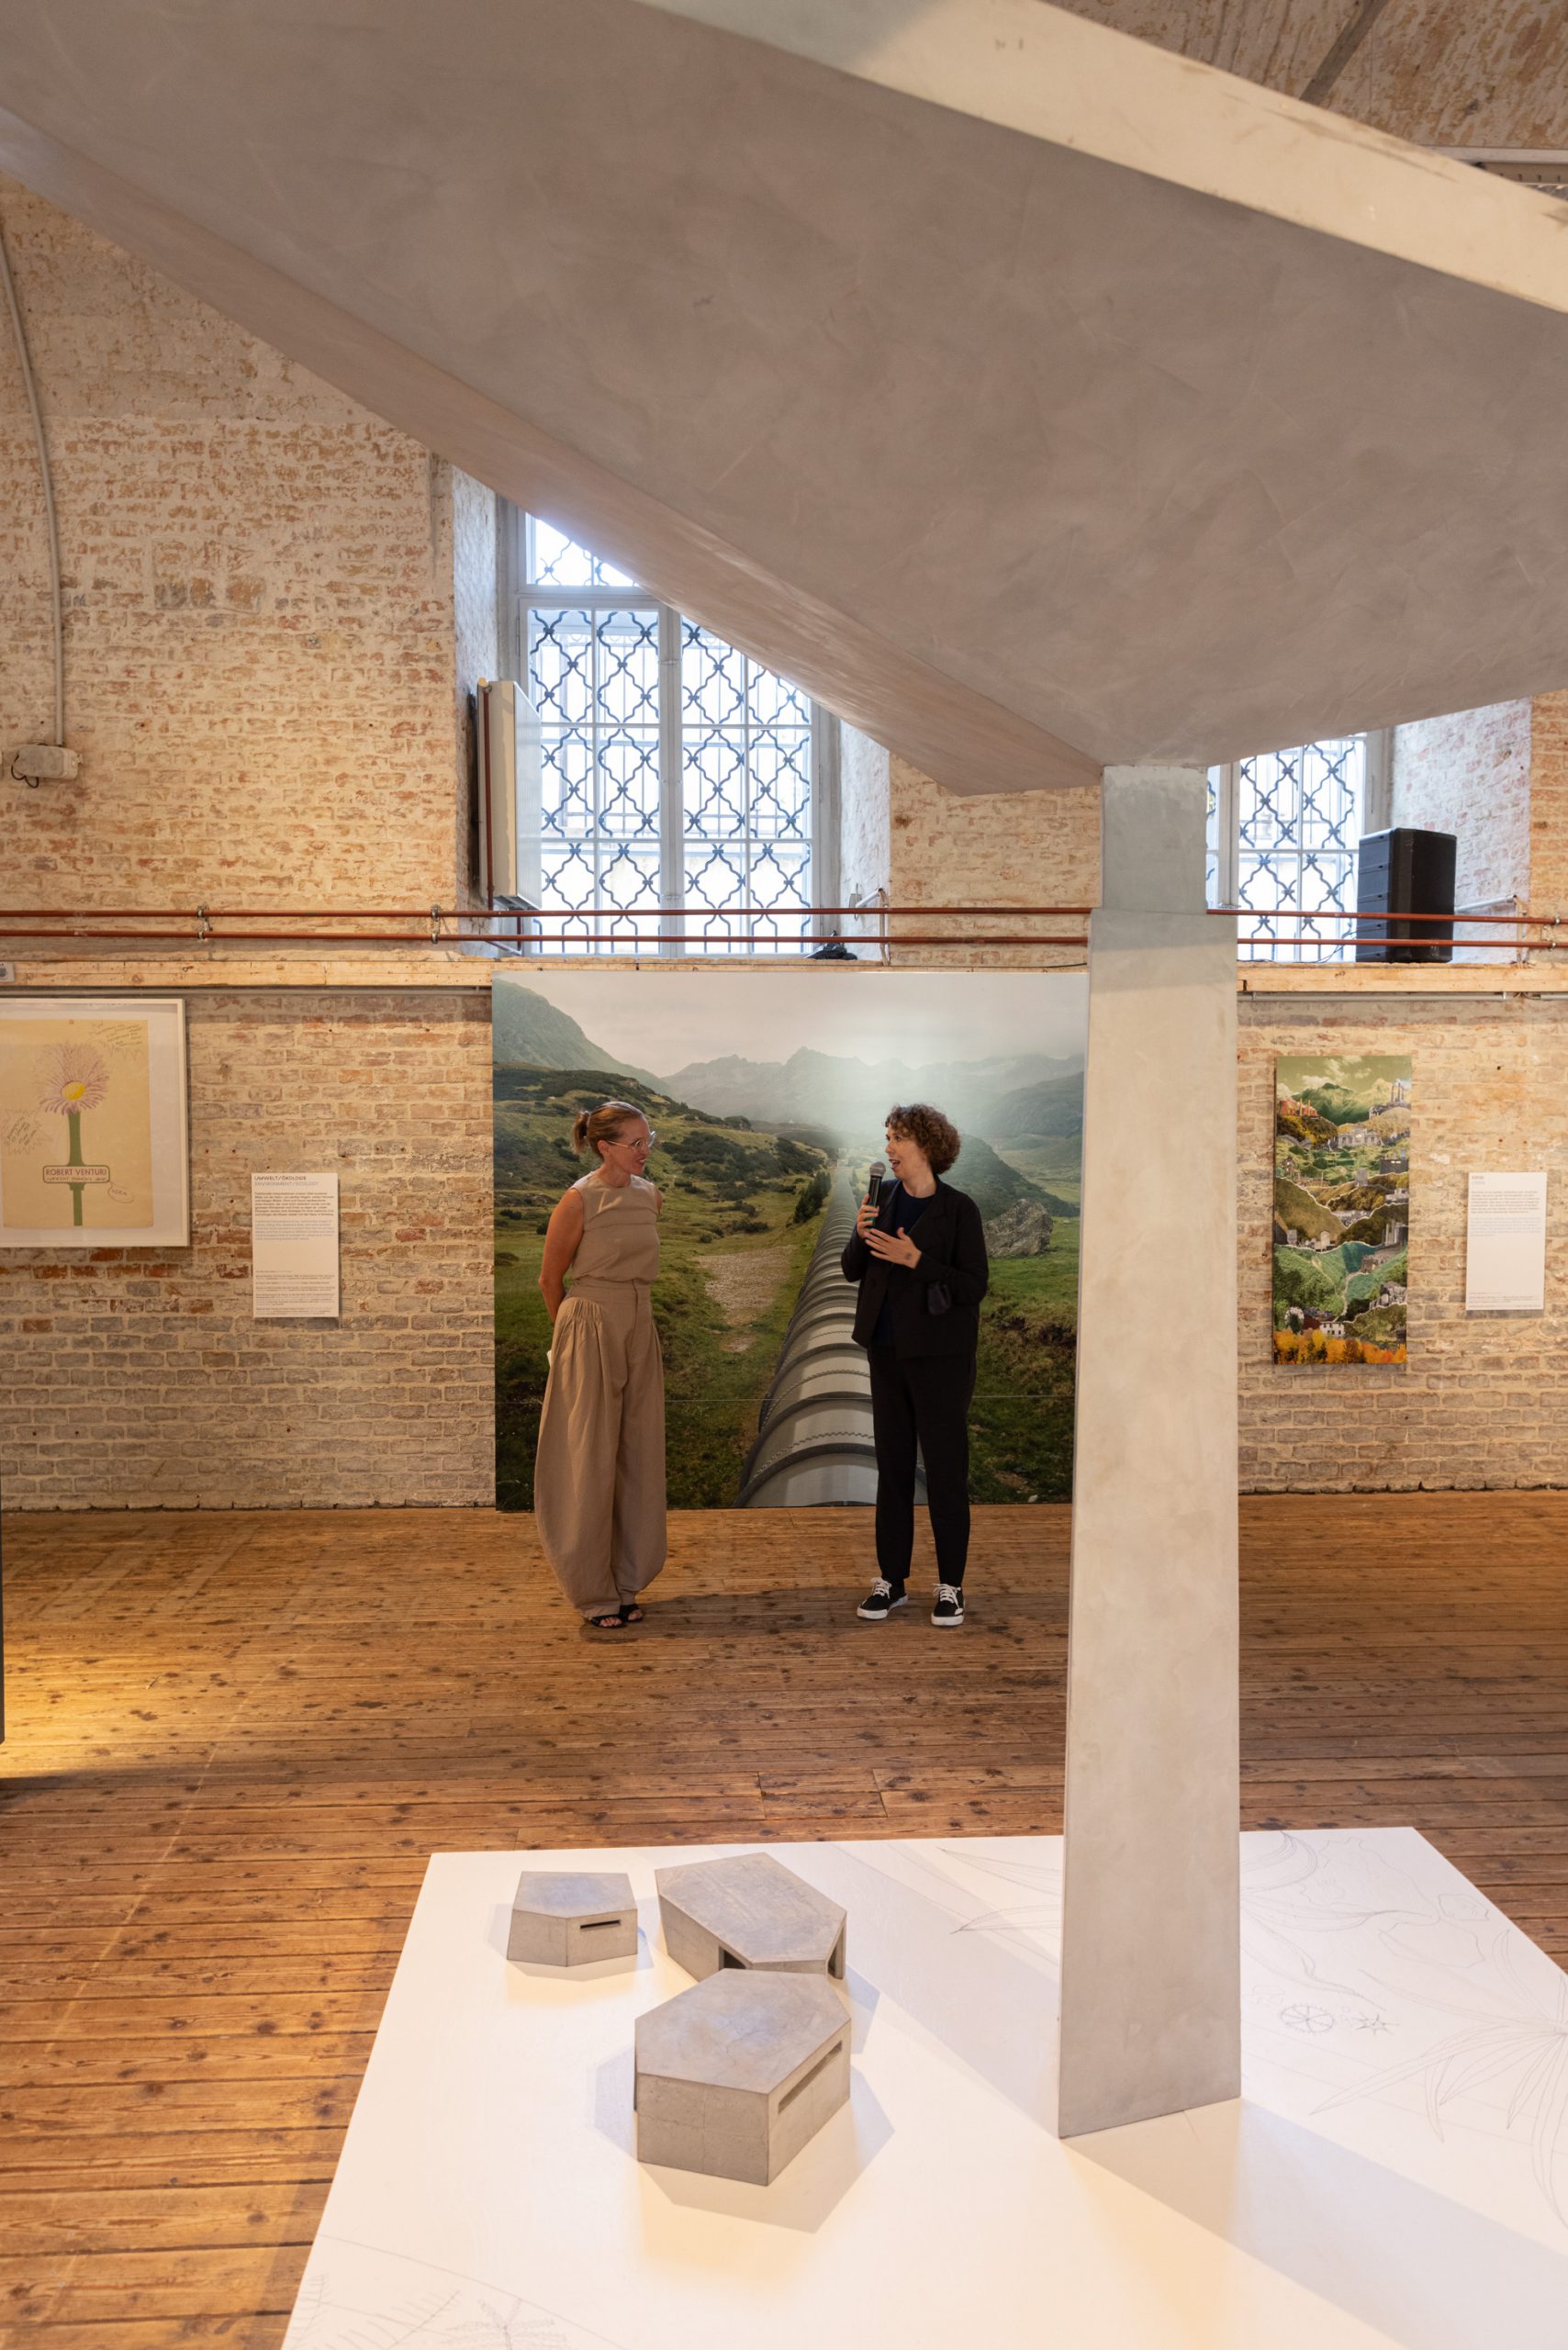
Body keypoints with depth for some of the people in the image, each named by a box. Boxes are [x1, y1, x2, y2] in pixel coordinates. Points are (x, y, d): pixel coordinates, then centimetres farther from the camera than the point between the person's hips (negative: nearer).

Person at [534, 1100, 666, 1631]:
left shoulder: (650, 1195, 8)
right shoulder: (579, 1200, -11)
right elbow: (550, 1278, -1)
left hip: (640, 1328, 6)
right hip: (592, 1329, -6)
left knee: (637, 1455, 9)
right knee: (591, 1459, 0)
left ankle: (624, 1583, 20)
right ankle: (593, 1592, 11)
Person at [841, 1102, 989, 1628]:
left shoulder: (958, 1209, -8)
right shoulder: (883, 1199, 7)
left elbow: (975, 1286, -12)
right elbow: (852, 1270, 9)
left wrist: (916, 1260, -21)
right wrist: (860, 1236, -11)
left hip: (941, 1354, -5)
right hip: (888, 1351, 5)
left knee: (945, 1467, 1)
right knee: (892, 1465, 11)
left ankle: (951, 1585, 12)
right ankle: (891, 1579, 21)